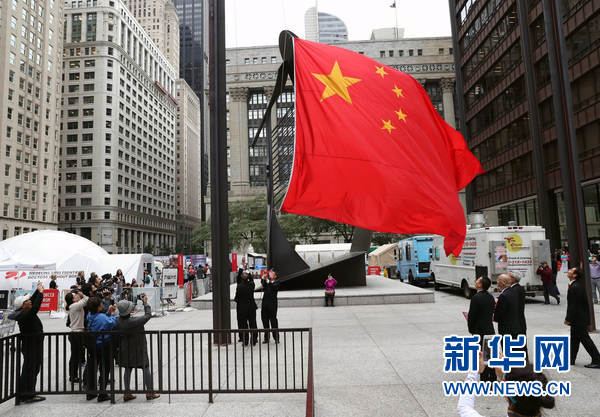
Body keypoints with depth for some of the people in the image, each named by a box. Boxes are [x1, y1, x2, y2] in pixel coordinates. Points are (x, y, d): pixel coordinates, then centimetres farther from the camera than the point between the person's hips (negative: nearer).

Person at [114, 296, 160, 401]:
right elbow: (148, 315, -14)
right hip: (138, 349, -5)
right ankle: (149, 392, 13)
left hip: (125, 350, 5)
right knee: (146, 368, 8)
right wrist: (145, 302, -5)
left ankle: (127, 393, 22)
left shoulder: (118, 321, -13)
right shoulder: (135, 321, -27)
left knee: (128, 369, 17)